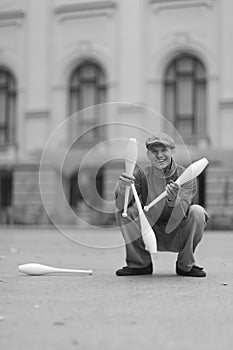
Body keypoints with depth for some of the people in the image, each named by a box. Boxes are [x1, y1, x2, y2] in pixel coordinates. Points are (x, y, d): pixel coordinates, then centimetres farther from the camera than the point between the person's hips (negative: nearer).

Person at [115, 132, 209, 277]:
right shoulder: (142, 174, -7)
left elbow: (181, 214, -28)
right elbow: (122, 205, -19)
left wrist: (173, 199, -50)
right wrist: (122, 189, -41)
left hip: (178, 236, -2)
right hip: (151, 235, 2)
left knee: (197, 211, -28)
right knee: (123, 209, -16)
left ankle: (185, 265, -7)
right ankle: (140, 263, -3)